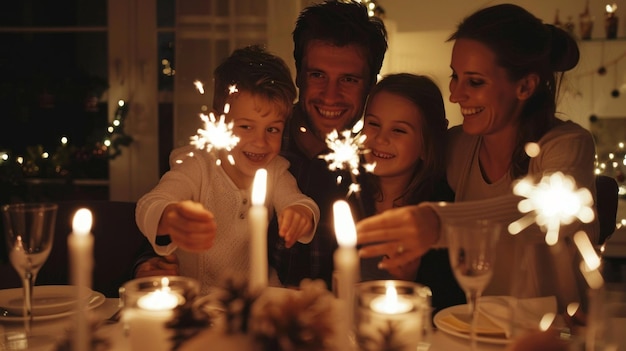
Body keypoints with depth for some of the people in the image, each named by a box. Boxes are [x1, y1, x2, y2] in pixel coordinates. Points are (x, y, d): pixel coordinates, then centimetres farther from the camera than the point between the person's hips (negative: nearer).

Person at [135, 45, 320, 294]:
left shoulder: (276, 172, 2)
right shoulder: (196, 167, -11)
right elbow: (149, 206, -26)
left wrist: (302, 213, -37)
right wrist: (170, 219, -51)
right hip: (194, 297, -2)